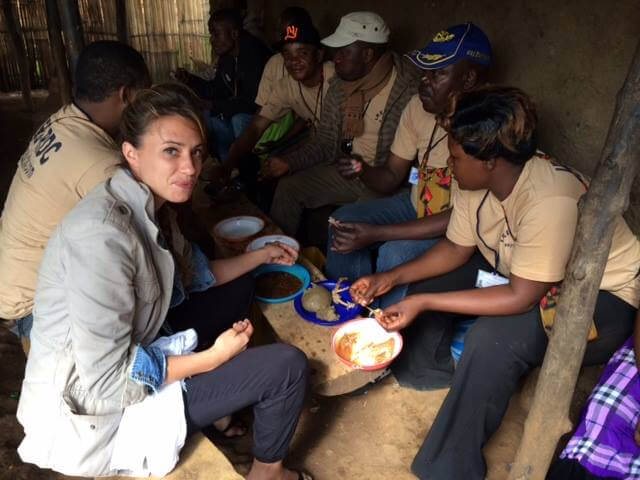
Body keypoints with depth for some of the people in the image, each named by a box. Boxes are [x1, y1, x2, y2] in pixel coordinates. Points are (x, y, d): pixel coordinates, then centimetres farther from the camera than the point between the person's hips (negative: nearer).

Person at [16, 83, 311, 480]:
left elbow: (193, 275, 14)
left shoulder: (150, 206, -4)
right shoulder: (102, 233, -31)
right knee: (288, 366, -12)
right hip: (95, 413, -9)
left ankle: (221, 407, 25)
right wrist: (214, 357, -20)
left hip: (124, 363, 9)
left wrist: (260, 255, 10)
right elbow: (106, 379, -28)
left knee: (237, 289, 15)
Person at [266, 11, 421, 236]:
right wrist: (289, 162, -6)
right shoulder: (338, 85, 4)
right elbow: (325, 144, 9)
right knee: (288, 187, -3)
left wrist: (366, 170, -24)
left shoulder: (409, 88, -18)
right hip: (347, 172, 7)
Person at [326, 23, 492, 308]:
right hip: (417, 205, 7)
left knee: (395, 254, -28)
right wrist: (361, 170, -23)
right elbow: (391, 177, 2)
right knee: (343, 221, -7)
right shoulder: (418, 106, -6)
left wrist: (376, 234, -30)